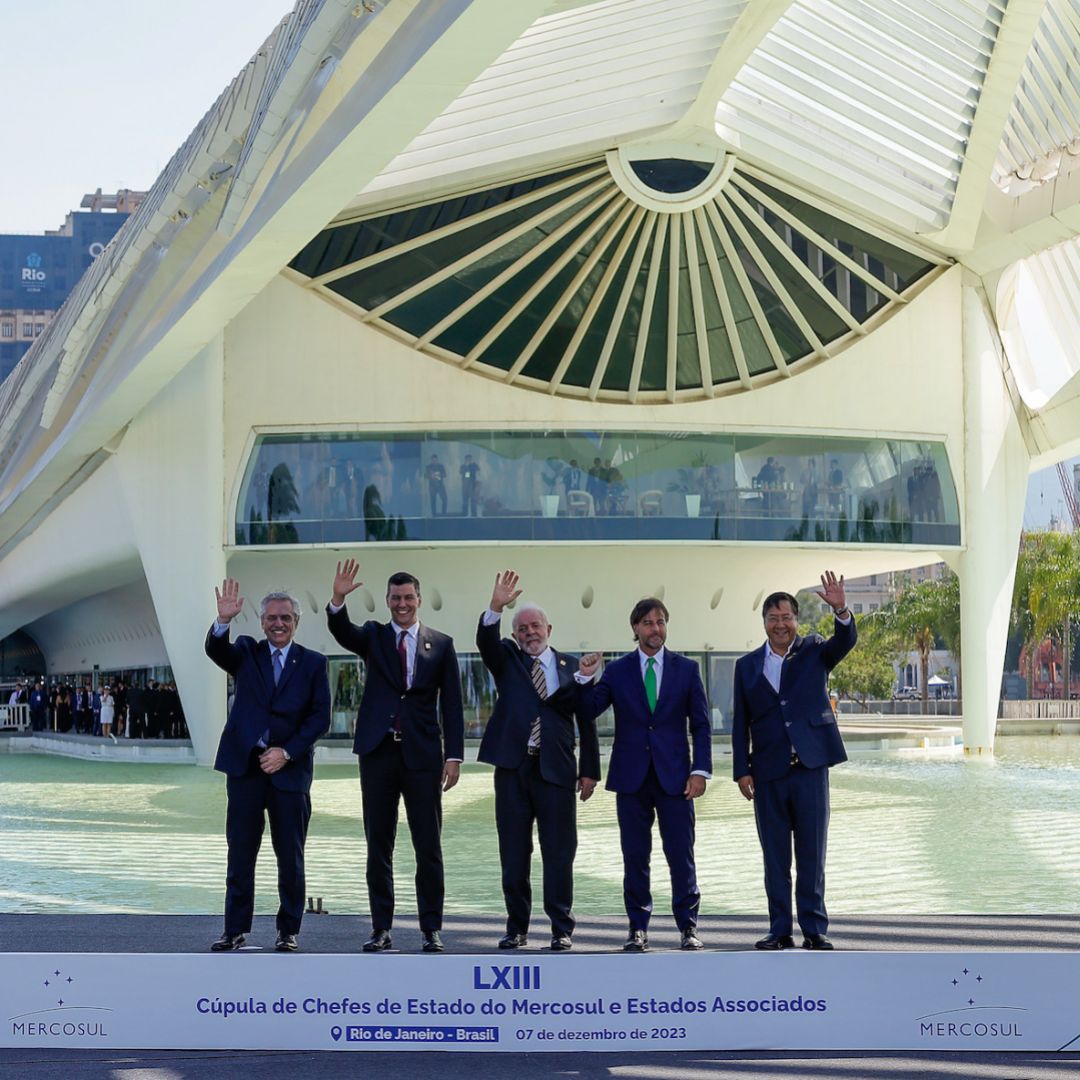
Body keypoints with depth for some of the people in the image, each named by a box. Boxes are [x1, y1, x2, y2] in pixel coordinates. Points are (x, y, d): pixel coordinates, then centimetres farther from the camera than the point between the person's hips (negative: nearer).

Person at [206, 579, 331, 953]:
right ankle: (235, 929, 10)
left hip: (290, 767, 0)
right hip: (245, 765, 1)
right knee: (240, 853, 3)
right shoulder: (246, 652, 7)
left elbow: (320, 718, 0)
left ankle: (288, 931, 12)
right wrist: (223, 620, -34)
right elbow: (216, 650, -14)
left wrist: (286, 752, -9)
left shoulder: (313, 663, 5)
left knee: (290, 856, 3)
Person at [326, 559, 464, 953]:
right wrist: (338, 599, -32)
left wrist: (454, 755, -2)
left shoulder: (441, 645, 7)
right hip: (379, 753, 1)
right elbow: (342, 632, -12)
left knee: (429, 848, 1)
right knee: (378, 846, 5)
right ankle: (381, 929, 11)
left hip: (423, 756, -1)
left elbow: (452, 705, 6)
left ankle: (431, 930, 8)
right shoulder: (374, 636, 9)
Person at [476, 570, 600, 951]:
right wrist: (496, 607, -28)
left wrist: (589, 770, 2)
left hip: (556, 769, -1)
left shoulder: (570, 666, 8)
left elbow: (586, 720, 7)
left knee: (559, 854, 0)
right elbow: (485, 641, -11)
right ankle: (516, 928, 13)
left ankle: (562, 929, 7)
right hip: (513, 767, 1)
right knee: (513, 853, 5)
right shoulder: (507, 660, 11)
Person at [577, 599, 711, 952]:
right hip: (631, 776, 1)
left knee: (681, 855, -1)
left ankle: (688, 926, 10)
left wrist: (700, 770, -3)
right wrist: (585, 678, -15)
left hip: (674, 775, -1)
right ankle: (638, 928, 11)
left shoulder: (686, 669, 6)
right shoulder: (617, 671, 6)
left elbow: (700, 724, 5)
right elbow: (588, 712, 0)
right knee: (635, 856, 4)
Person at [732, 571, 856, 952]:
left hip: (810, 767, -2)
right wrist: (742, 771, 1)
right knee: (775, 858, 6)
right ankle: (780, 930, 12)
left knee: (812, 855, 3)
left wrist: (840, 610, -34)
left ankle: (814, 930, 8)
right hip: (768, 772, 2)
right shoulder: (747, 665, 8)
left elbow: (845, 642, -15)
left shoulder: (814, 651, 5)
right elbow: (740, 724, 8)